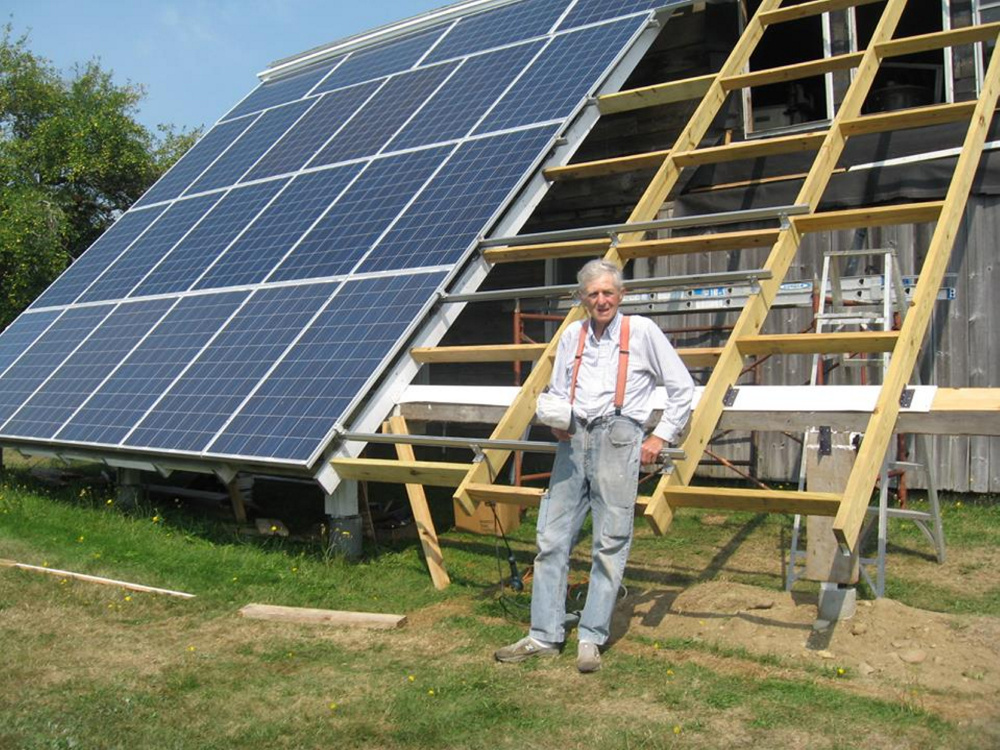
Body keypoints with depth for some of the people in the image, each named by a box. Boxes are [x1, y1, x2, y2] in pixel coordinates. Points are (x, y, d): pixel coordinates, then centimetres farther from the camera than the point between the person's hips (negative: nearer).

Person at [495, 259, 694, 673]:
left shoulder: (642, 331, 4)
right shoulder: (572, 335, 16)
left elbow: (682, 387, 6)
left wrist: (661, 437, 1)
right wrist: (557, 419, 4)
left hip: (617, 436, -4)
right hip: (574, 439, 5)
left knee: (610, 543, -3)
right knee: (551, 537, 1)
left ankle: (591, 638, 4)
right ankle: (544, 636, 8)